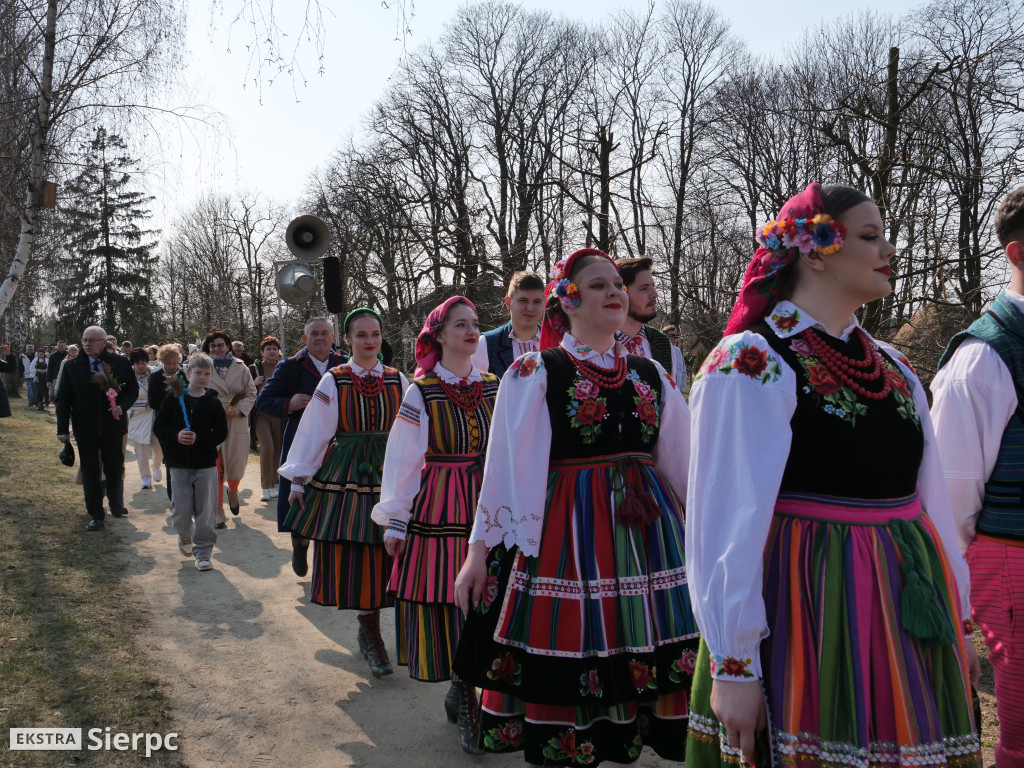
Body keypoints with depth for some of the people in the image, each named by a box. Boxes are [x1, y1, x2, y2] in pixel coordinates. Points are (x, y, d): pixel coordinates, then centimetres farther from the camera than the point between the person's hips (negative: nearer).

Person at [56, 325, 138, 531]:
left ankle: (115, 503, 35)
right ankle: (96, 516, 11)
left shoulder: (120, 363, -1)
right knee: (90, 473, 4)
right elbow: (63, 399, 2)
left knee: (115, 469, 10)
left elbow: (133, 389, 6)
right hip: (85, 429, 0)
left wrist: (122, 406, -14)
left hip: (113, 425, 0)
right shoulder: (72, 366, 0)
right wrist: (63, 429, -3)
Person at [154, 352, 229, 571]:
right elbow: (158, 427, 1)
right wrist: (176, 436, -17)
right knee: (181, 510, 5)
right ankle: (185, 536, 36)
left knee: (206, 512, 0)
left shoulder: (213, 403, 0)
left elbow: (221, 433, -2)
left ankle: (203, 552, 13)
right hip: (179, 464, 0)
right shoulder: (173, 399, 0)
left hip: (206, 465, 0)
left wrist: (199, 439, -17)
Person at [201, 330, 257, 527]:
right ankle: (218, 512, 7)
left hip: (237, 422, 2)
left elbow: (251, 392, 7)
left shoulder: (240, 367, 5)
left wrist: (239, 409, -9)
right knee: (215, 468, -3)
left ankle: (232, 492, 41)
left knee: (238, 465, 7)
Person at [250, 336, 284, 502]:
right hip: (261, 414, -2)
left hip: (279, 415, 2)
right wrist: (255, 383, -13)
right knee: (267, 448, -16)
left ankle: (273, 484, 22)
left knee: (278, 450, 6)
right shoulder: (254, 369, 1)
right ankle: (266, 487, -6)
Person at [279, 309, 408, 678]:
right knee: (349, 555, -1)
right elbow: (314, 431, 2)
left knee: (379, 556, 2)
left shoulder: (397, 381, 4)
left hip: (386, 476, 1)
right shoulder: (333, 382, -1)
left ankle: (369, 631, 20)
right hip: (342, 476, -1)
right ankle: (370, 631, 15)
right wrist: (299, 480, 3)